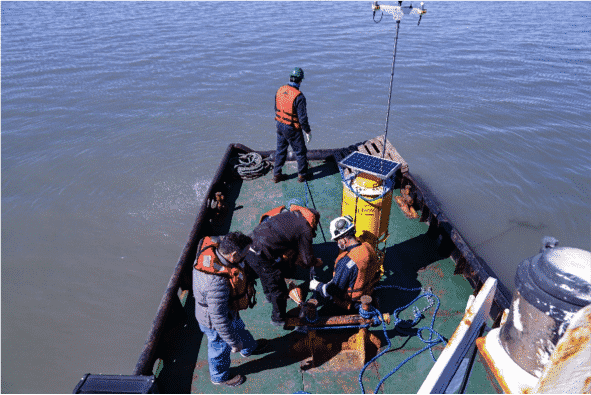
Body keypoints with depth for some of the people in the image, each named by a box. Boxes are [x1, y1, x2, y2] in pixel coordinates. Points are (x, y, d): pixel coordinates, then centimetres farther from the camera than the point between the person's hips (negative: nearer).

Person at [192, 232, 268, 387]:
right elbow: (219, 318, -35)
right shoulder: (217, 283, -46)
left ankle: (249, 348, 66)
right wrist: (234, 342, -19)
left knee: (238, 327, 34)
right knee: (221, 348, 23)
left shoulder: (214, 248, -22)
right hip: (214, 322, -8)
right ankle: (220, 377, 55)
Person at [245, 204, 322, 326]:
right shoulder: (306, 229, -5)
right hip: (261, 257, -8)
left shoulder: (288, 212, 16)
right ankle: (279, 319, 31)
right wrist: (318, 262, 23)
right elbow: (308, 260, 1)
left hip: (249, 246, 8)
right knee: (279, 289, 11)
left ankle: (270, 295, 60)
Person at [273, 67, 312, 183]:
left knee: (280, 150, 20)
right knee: (300, 152, 12)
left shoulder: (280, 90, -3)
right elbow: (302, 117, -22)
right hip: (292, 129, -6)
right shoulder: (299, 96, -25)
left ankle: (277, 174, 29)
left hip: (280, 125, 7)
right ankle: (302, 175, 27)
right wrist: (308, 131, -9)